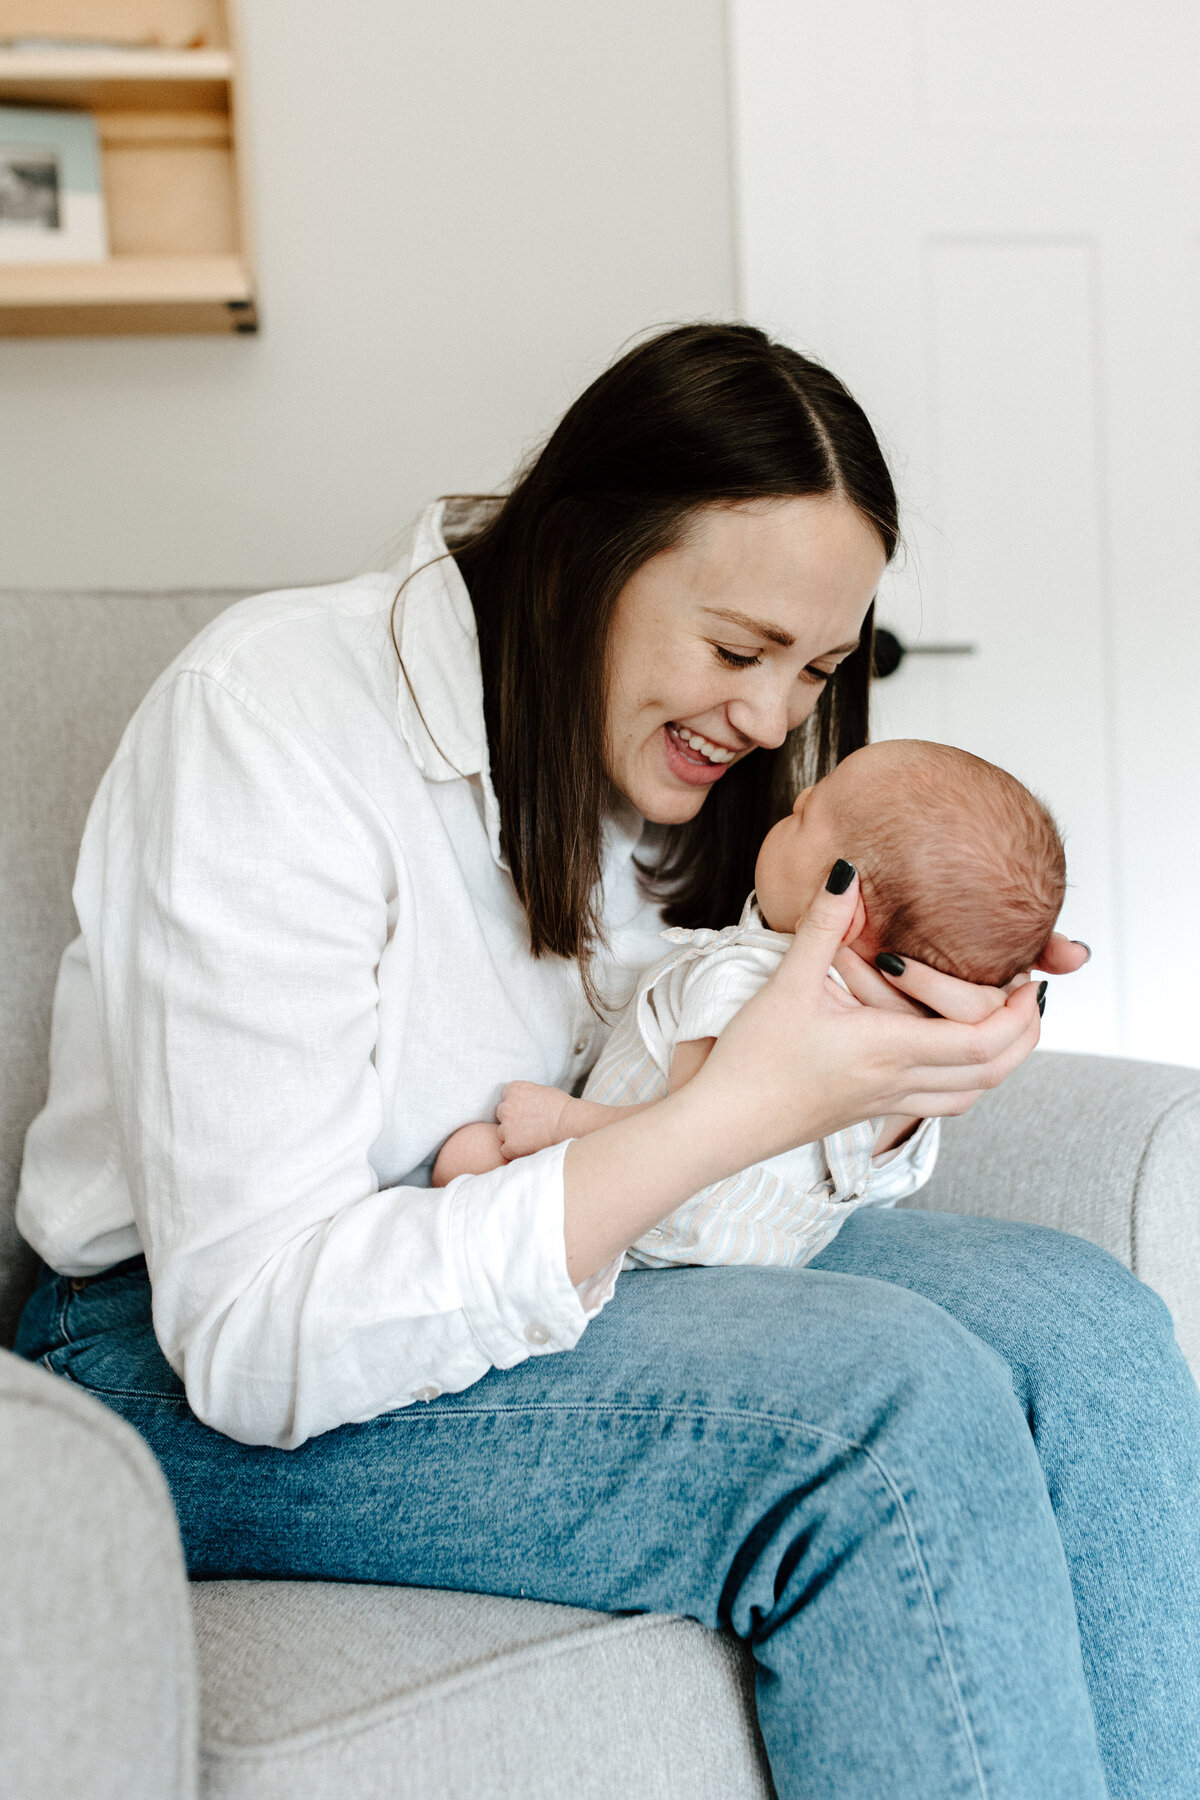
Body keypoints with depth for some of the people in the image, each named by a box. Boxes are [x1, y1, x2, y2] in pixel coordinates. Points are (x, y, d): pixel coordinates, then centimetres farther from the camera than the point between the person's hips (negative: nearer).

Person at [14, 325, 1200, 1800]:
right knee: (893, 1402, -28)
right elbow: (255, 1339, -28)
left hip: (548, 1284, 7)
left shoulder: (653, 741, 3)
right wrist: (738, 1108, -33)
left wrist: (915, 1060, -19)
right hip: (189, 1382, -7)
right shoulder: (270, 717, -20)